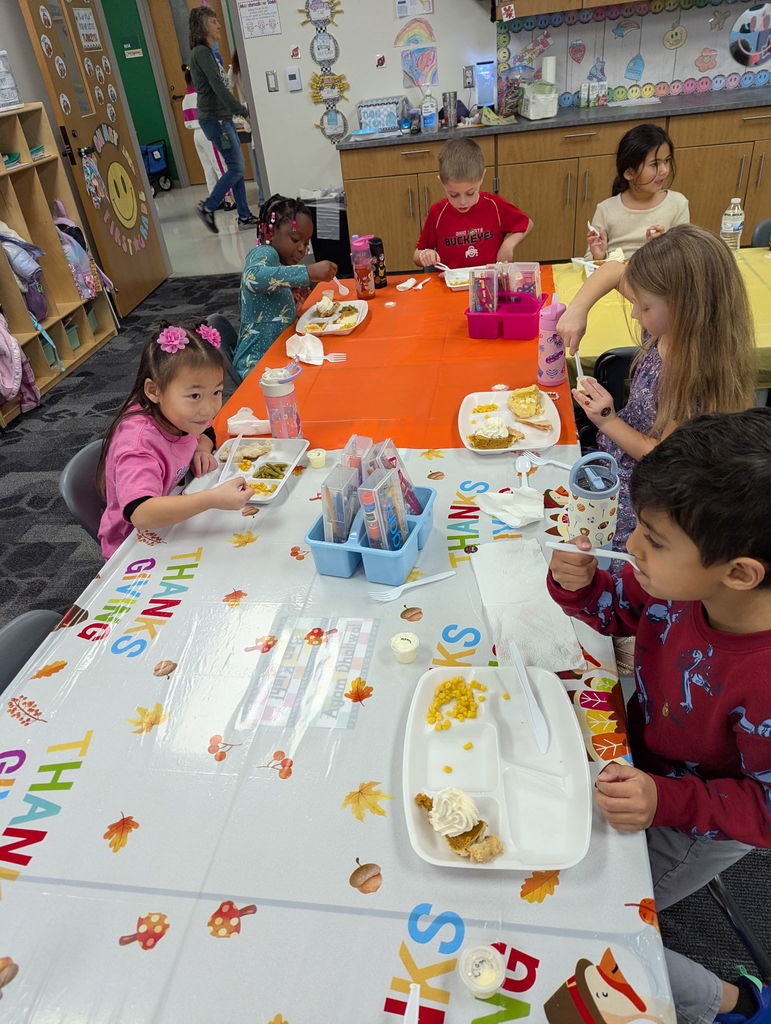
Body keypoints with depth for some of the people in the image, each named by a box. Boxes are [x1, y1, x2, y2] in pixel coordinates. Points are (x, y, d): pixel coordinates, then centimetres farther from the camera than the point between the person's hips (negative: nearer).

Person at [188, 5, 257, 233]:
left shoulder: (203, 52, 18)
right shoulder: (201, 52, -12)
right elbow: (218, 87, -20)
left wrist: (238, 110, 14)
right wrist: (244, 111, -20)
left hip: (221, 117, 10)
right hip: (214, 119, -10)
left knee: (236, 167, 9)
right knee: (236, 168, -8)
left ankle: (245, 216, 11)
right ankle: (207, 207, 0)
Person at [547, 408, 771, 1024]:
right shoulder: (678, 581, -24)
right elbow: (619, 610, -2)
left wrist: (666, 801, -35)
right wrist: (580, 585, -22)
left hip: (697, 824, -6)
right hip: (644, 757, 6)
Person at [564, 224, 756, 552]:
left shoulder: (699, 380, -31)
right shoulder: (669, 327, -11)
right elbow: (613, 271, 3)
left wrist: (609, 421, -23)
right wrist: (577, 308, -12)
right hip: (612, 454, 8)